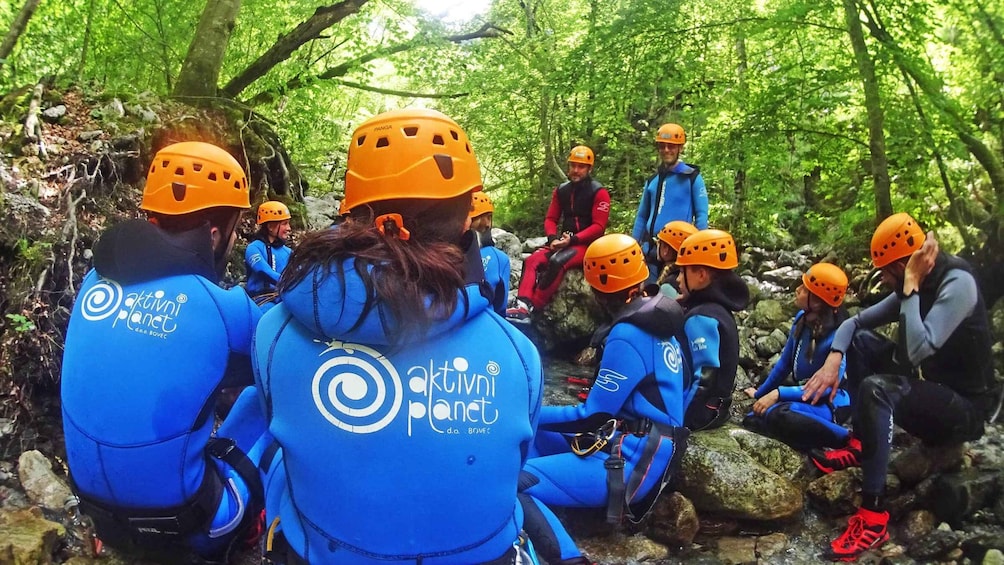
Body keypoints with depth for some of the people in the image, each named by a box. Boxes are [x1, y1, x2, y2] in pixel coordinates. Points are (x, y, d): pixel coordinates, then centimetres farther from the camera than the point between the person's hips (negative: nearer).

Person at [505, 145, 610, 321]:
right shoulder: (561, 190, 11)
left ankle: (531, 307, -32)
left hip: (587, 244, -6)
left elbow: (598, 227, -11)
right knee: (532, 261, -21)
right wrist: (553, 238, -11)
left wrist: (573, 239, -21)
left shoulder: (598, 192, -6)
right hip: (564, 242, 6)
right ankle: (522, 304, -38)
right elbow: (550, 219, 10)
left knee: (557, 262, -34)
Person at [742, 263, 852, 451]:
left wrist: (778, 394, -28)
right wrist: (761, 393, 19)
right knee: (751, 420, -7)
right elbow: (785, 361, 10)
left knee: (776, 415, -36)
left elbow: (827, 387, -24)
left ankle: (849, 440, -19)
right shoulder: (802, 318, -3)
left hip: (830, 403, -8)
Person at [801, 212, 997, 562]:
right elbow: (855, 322, 7)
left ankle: (874, 517, -28)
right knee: (858, 340, 5)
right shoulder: (913, 289, 3)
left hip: (964, 408, -9)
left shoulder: (957, 284, -22)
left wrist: (911, 285, -27)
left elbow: (918, 349, -33)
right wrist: (833, 359, -12)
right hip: (929, 392, 9)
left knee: (876, 390, -35)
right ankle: (859, 444, -2)